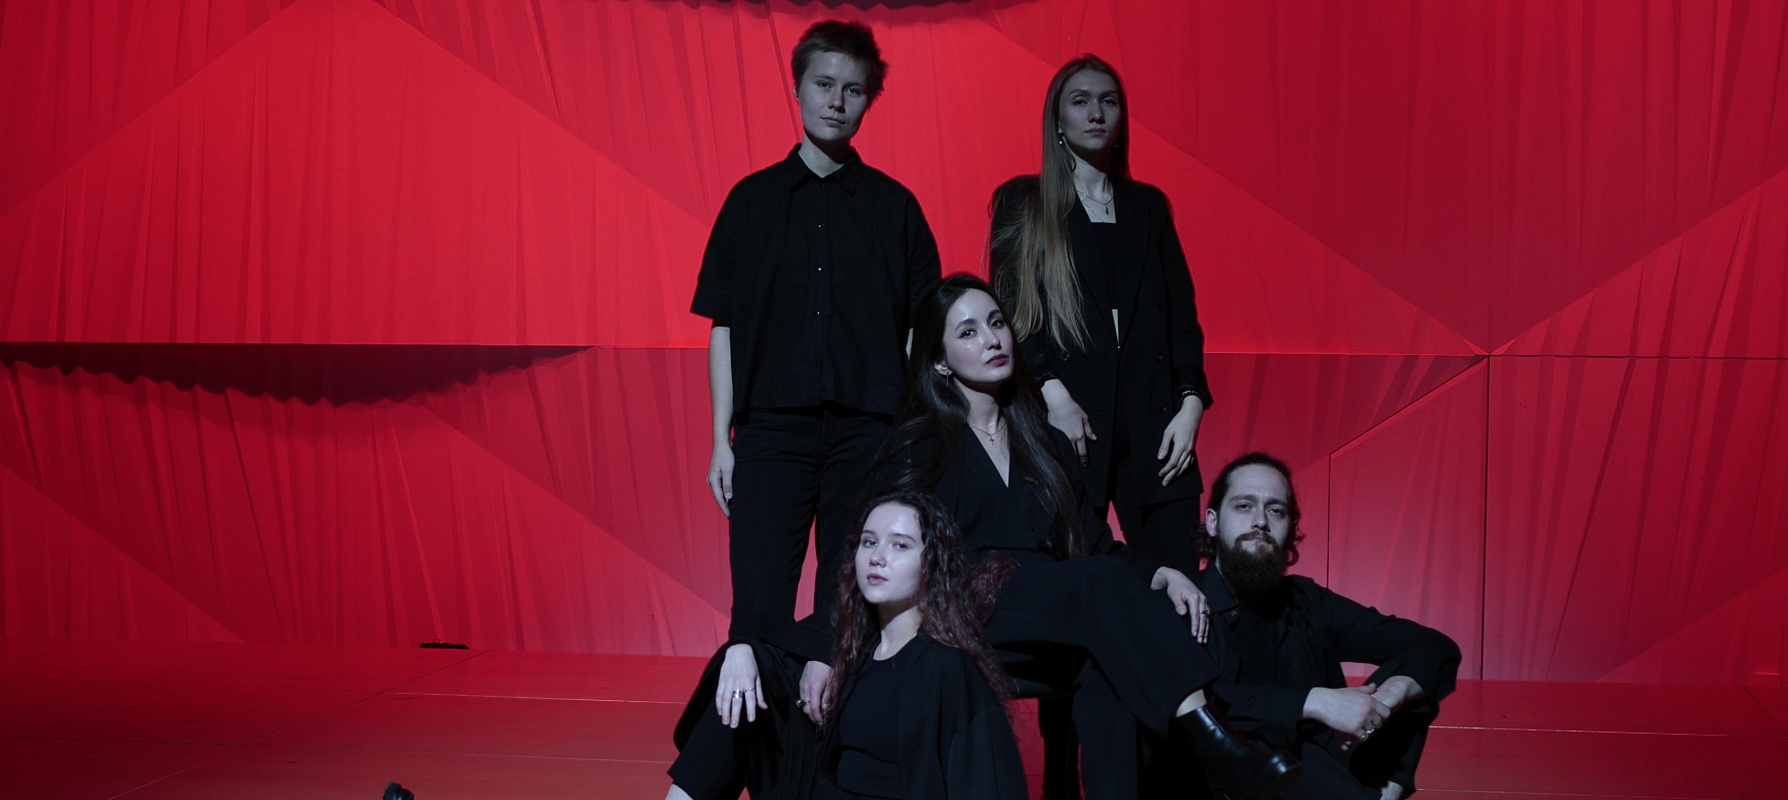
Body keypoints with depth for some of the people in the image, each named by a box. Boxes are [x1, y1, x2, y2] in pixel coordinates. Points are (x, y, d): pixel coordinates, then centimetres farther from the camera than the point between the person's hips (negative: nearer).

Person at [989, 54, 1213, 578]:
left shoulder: (1148, 205, 19)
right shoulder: (1021, 203, 10)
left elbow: (1181, 310, 14)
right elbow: (1009, 312, 1)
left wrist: (1191, 402, 0)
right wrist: (1052, 392, -13)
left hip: (1152, 424, 3)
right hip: (1067, 420, -3)